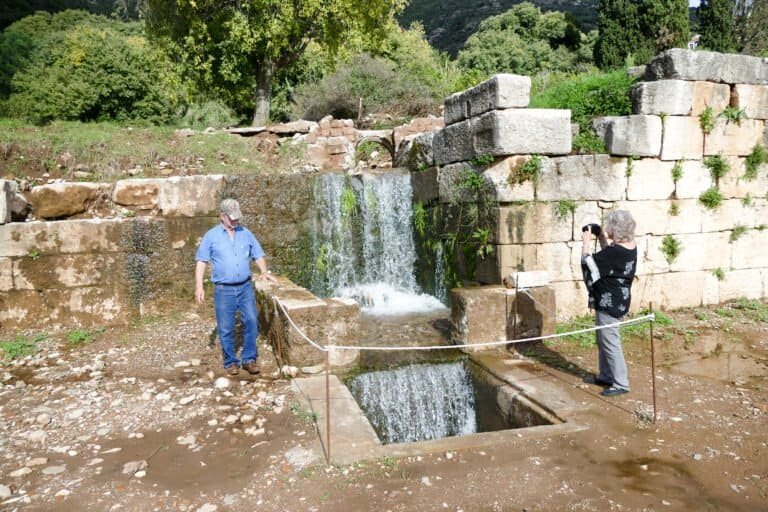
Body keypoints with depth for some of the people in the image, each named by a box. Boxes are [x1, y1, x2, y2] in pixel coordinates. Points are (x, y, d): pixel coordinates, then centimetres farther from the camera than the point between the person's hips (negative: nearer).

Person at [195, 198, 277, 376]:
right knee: (226, 328, 4)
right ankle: (230, 361, 18)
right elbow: (201, 261, 0)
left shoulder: (246, 234, 8)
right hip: (223, 290, -2)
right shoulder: (211, 236, 1)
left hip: (245, 287, 2)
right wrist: (199, 286, -8)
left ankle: (249, 358, 9)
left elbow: (258, 255, 11)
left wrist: (264, 271, -8)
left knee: (251, 321, -4)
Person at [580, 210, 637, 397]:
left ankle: (621, 383, 8)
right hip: (619, 300, 10)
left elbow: (589, 265, -18)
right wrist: (602, 240, 15)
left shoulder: (616, 252, -25)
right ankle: (606, 375, 32)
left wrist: (586, 242, -6)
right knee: (603, 339, 21)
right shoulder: (630, 247, 4)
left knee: (610, 342, -1)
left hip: (609, 303, -10)